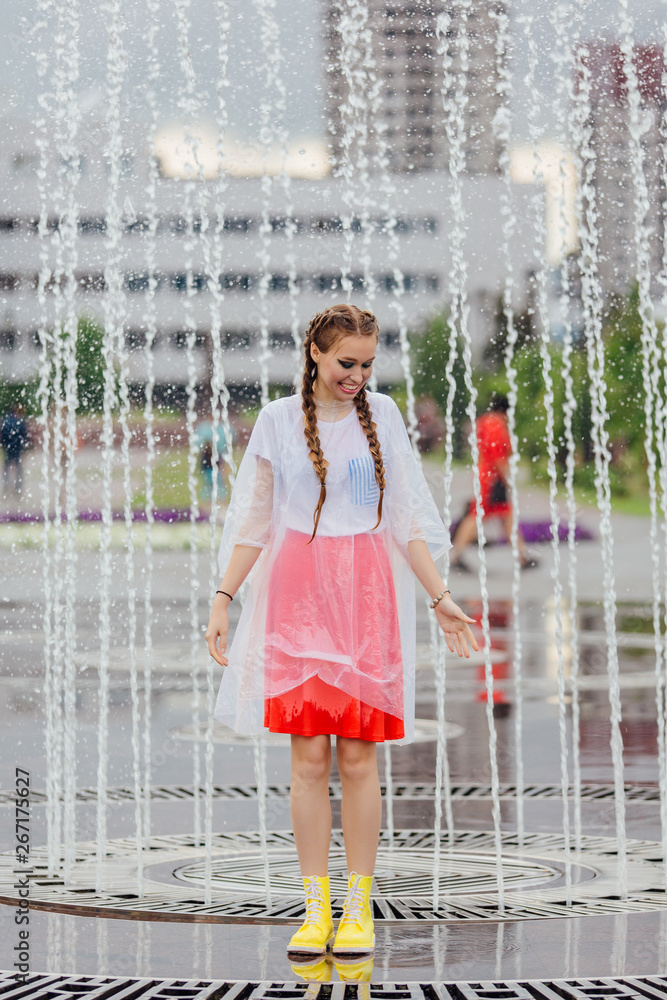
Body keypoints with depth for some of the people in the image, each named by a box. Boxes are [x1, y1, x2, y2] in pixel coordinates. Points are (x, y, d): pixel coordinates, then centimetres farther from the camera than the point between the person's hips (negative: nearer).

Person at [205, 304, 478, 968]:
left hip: (366, 593, 1)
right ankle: (315, 908, 0)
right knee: (309, 757, -4)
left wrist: (439, 597, 7)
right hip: (298, 591, -1)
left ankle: (358, 907, 4)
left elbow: (406, 519, 11)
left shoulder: (381, 416, 9)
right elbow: (252, 524, 7)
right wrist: (222, 598, 1)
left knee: (358, 759, -1)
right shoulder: (278, 421, 5)